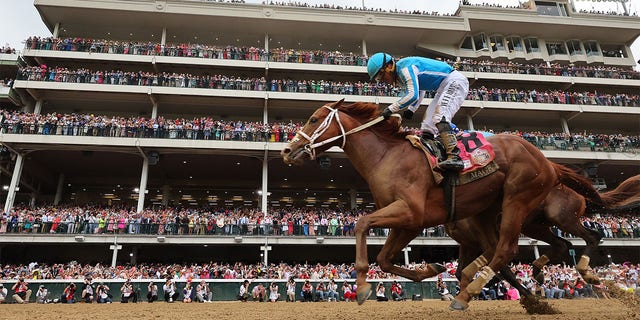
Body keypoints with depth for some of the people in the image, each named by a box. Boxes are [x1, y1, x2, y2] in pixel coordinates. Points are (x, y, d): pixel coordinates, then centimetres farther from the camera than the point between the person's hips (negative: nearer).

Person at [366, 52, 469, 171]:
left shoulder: (405, 67, -21)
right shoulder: (400, 76, 10)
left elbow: (412, 95, -29)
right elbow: (420, 91, 21)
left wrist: (391, 109, -22)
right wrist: (411, 109, 8)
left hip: (455, 81, -11)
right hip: (445, 87, 11)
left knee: (439, 117, -25)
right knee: (428, 122, 6)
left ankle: (454, 157, -35)